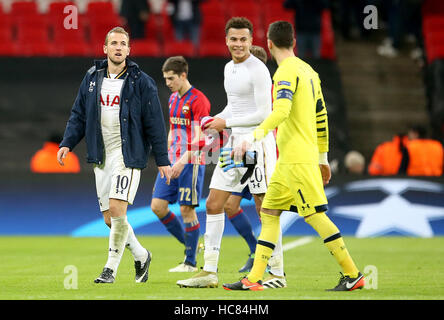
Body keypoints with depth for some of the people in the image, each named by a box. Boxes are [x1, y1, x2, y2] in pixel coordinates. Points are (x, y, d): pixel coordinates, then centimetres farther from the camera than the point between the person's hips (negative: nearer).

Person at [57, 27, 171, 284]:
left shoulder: (141, 82, -2)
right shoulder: (92, 78, 10)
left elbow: (154, 123, -1)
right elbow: (79, 115, 15)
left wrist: (162, 159, -2)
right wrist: (67, 144, 2)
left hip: (128, 154, -5)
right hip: (102, 156, 5)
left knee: (117, 210, -16)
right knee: (109, 217, 5)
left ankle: (111, 268, -5)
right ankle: (141, 256, 26)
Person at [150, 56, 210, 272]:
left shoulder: (198, 100, -11)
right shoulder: (173, 99, 15)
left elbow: (200, 137, -17)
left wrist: (183, 161, -24)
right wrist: (165, 158, 17)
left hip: (191, 163, -8)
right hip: (172, 162, 8)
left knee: (187, 210, -5)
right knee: (157, 205, 1)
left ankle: (190, 262, 3)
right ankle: (188, 244, 17)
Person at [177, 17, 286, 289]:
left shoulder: (258, 70, -12)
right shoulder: (229, 68, 15)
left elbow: (264, 114, -17)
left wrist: (226, 123, -13)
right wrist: (215, 121, 10)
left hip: (257, 142, -9)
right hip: (234, 144, 9)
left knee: (266, 209, -7)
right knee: (213, 204, 6)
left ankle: (278, 274, -2)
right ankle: (210, 272, 10)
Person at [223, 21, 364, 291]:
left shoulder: (287, 71, -12)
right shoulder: (308, 71, 17)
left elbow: (281, 110, -27)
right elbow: (321, 116, 21)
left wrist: (254, 137, -34)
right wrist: (323, 159, 25)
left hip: (297, 159, -10)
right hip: (288, 160, 10)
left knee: (316, 216, -8)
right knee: (269, 213, 9)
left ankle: (353, 275, -5)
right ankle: (254, 279, 7)